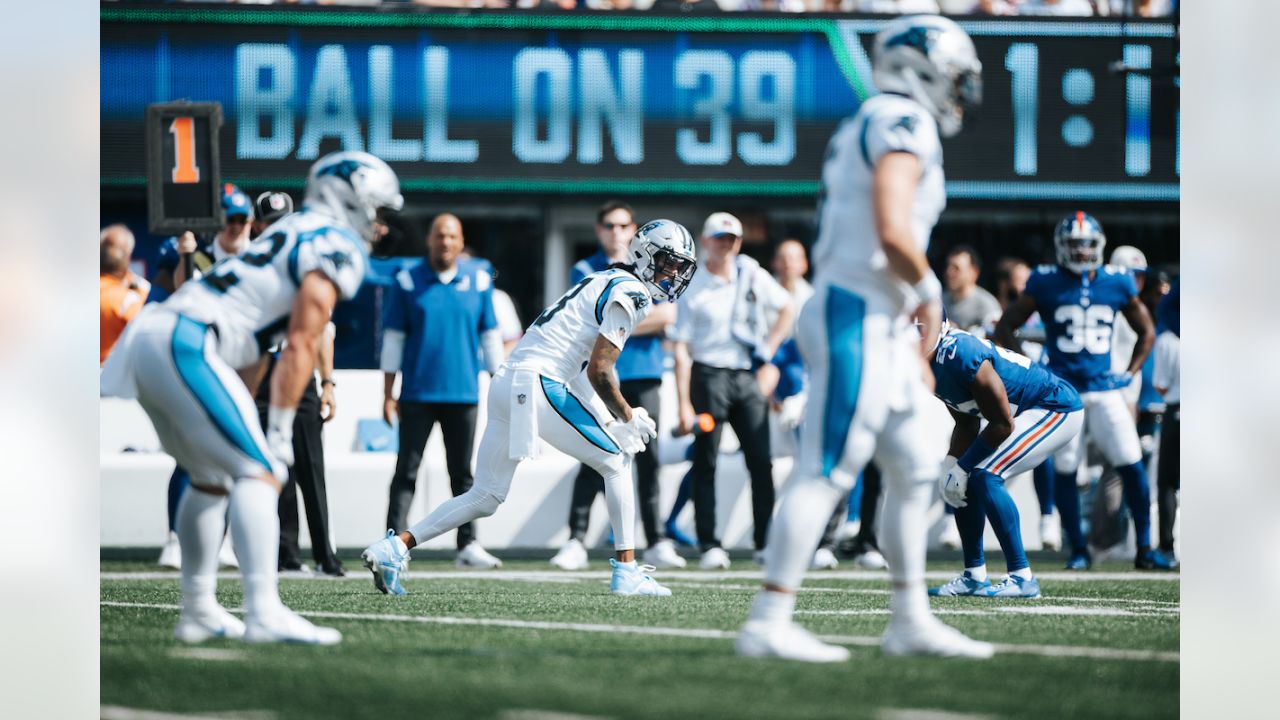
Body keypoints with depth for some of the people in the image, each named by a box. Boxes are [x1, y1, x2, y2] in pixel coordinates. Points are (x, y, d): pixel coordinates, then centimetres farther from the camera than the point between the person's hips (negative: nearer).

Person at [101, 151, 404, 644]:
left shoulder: (291, 238, 29)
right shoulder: (337, 247, 0)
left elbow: (253, 354, 29)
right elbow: (299, 348, -8)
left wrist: (243, 424, 28)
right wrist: (278, 433, -7)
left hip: (148, 339, 10)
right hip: (187, 346, -10)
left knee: (212, 477, 21)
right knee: (259, 473, -12)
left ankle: (198, 611, 25)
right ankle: (263, 612, -23)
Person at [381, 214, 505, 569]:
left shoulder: (479, 279, 5)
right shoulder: (408, 281, 1)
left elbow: (490, 335, 11)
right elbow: (393, 339, 3)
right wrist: (388, 394, -1)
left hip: (463, 394, 2)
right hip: (417, 394, -2)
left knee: (462, 473, 8)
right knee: (406, 472, -3)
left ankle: (468, 544, 13)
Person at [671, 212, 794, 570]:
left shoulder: (753, 276, 7)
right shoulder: (693, 289, -3)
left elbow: (787, 309, 20)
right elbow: (681, 348, -6)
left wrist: (768, 350, 8)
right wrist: (684, 404, -13)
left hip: (748, 378, 3)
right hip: (709, 376, -3)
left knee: (761, 460, -2)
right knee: (705, 462, -3)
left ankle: (765, 543, 3)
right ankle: (709, 546, 0)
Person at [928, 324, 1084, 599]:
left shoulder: (958, 355, -29)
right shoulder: (931, 363, 1)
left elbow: (1002, 424, -24)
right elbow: (966, 425, 12)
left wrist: (961, 468, -18)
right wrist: (950, 467, -3)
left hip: (1057, 409, -10)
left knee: (985, 478, -22)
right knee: (964, 483, 6)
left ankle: (1022, 578, -21)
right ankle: (974, 576, 15)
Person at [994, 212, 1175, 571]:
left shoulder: (1117, 284, 4)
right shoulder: (1046, 284, -2)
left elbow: (1146, 332, 19)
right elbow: (1005, 328, 4)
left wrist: (1130, 373, 7)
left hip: (1104, 390, 2)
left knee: (1132, 466, -6)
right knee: (1065, 471, -1)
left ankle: (1144, 549, 2)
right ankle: (1078, 550, 11)